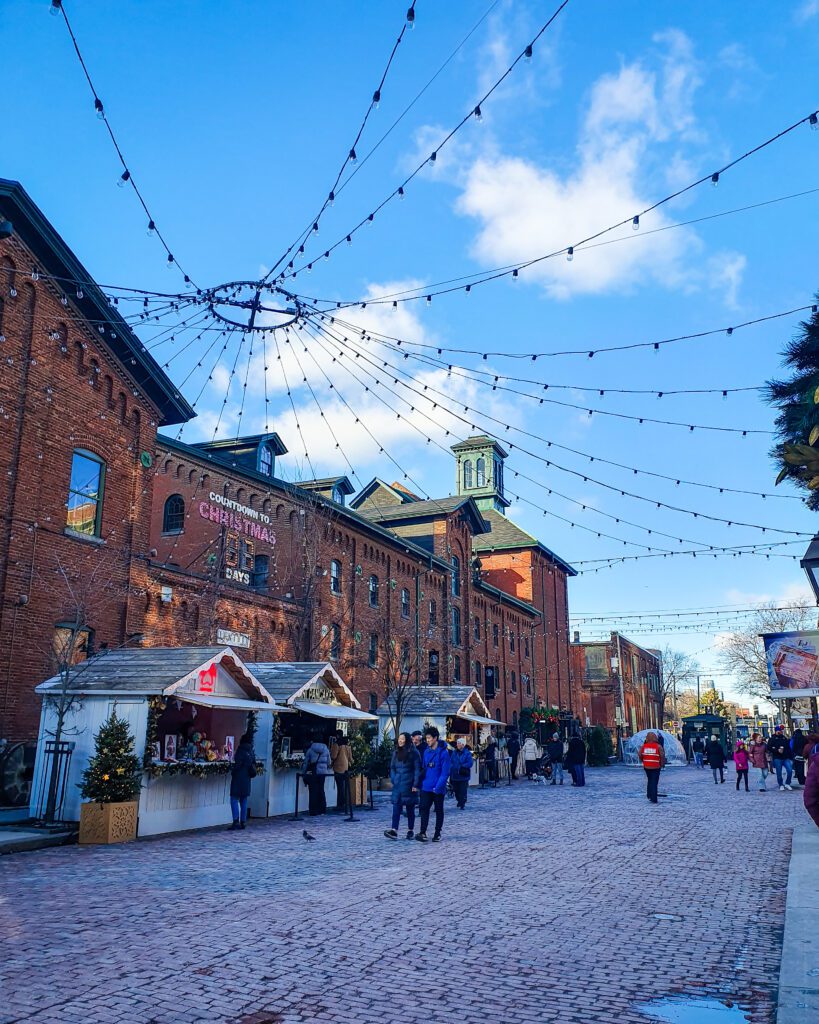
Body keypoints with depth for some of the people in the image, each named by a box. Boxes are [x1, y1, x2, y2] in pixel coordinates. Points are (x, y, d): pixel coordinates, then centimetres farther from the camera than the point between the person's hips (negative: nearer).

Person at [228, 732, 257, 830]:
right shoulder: (252, 751, 8)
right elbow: (254, 765, 12)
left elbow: (237, 764, -15)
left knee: (234, 799, -6)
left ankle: (236, 821, -18)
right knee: (244, 801, 11)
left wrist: (232, 772, 0)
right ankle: (242, 822, 12)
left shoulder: (241, 750, -12)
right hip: (247, 779, 7)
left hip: (238, 778, -7)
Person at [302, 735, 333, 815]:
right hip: (323, 772, 3)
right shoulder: (326, 749, 7)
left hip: (313, 772, -3)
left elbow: (306, 763, 1)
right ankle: (322, 810, 14)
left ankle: (313, 811, 0)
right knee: (321, 790, 13)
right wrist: (327, 769, 30)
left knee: (313, 792, 2)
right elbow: (328, 763, 13)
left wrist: (303, 773, 9)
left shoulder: (310, 749, -2)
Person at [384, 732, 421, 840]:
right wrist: (393, 779, 5)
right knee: (396, 807, -6)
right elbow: (392, 767, 17)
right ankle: (394, 830, -11)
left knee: (410, 808, 6)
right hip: (397, 785, 4)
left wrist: (415, 785, -11)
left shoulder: (414, 753, -5)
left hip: (409, 785, -4)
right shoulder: (396, 752, 11)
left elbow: (417, 769, -7)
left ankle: (410, 830, 17)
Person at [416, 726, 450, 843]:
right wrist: (421, 782, 7)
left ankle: (437, 834, 19)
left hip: (438, 788, -4)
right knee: (424, 808, -7)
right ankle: (423, 833, -10)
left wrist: (438, 786, -20)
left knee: (439, 810, 9)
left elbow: (445, 772, -15)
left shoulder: (443, 752, -12)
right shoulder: (426, 751, 7)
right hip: (426, 787, 5)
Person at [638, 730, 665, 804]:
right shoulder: (658, 746, -8)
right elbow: (662, 756, -13)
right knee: (654, 782, 1)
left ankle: (649, 795, 18)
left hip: (646, 766, 3)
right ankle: (654, 799, 0)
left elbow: (639, 754, -2)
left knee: (649, 781, 21)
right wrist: (662, 764, 2)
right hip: (656, 767, -3)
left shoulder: (644, 746, 0)